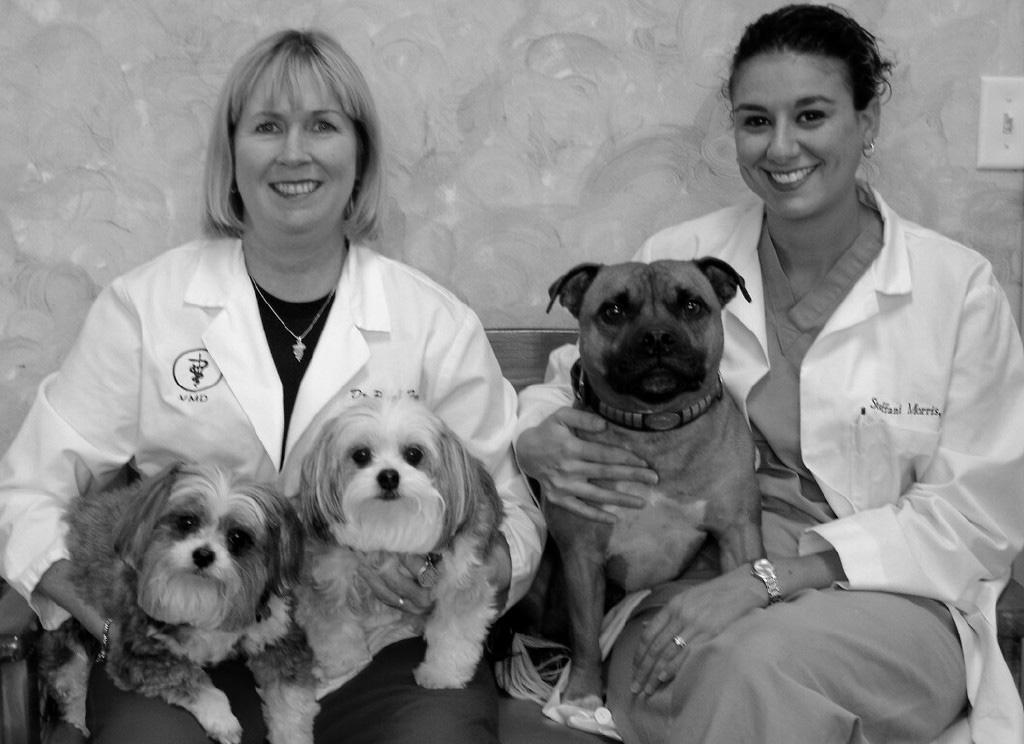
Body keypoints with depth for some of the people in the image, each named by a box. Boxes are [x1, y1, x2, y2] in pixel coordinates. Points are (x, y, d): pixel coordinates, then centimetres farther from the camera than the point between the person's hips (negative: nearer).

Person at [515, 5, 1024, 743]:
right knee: (673, 680, -33)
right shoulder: (680, 258, 1)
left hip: (893, 593, -1)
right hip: (698, 574, 2)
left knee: (761, 663, -35)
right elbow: (567, 387, 12)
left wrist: (773, 575, -19)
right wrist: (539, 442, -15)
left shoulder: (958, 286, -4)